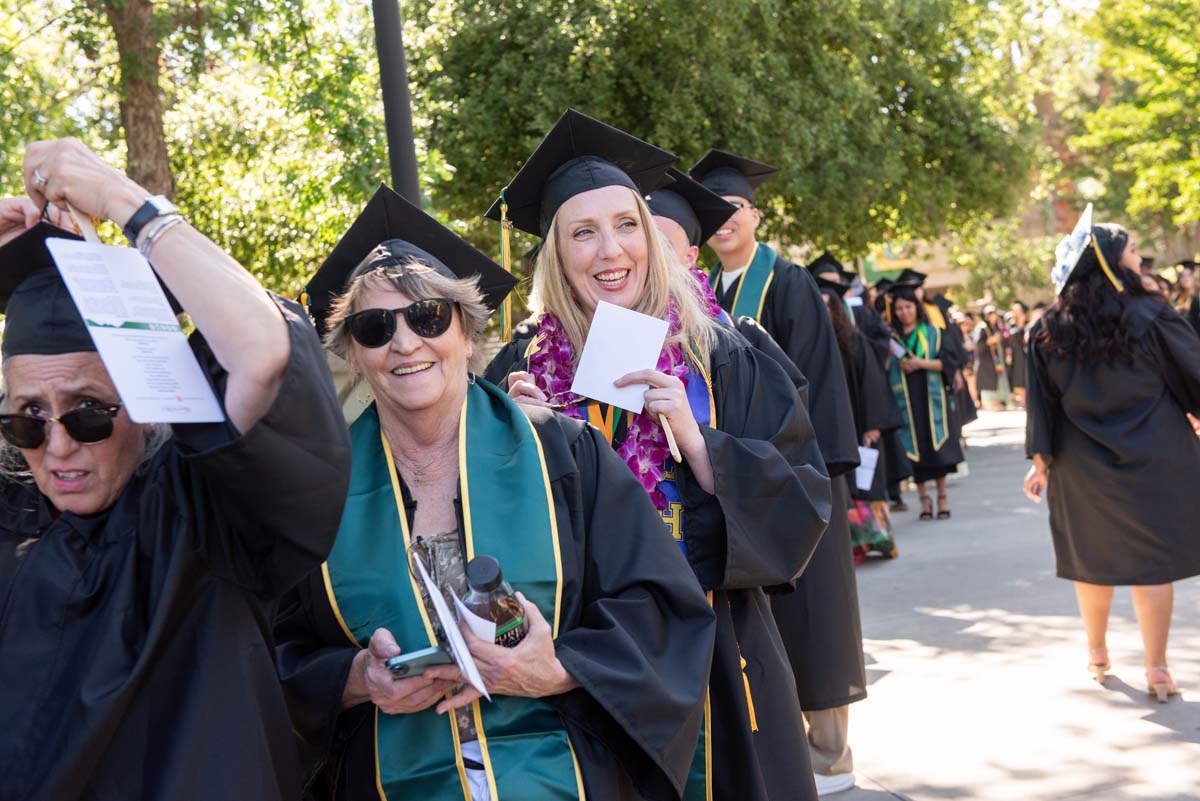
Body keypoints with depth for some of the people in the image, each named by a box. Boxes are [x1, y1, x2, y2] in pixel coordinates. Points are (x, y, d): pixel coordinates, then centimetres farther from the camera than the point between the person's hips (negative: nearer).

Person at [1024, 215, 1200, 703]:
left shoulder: (1049, 330, -2)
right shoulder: (1150, 316, -12)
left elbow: (1042, 402, 1)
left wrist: (1041, 461, 6)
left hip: (1083, 466, 3)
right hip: (1151, 460, -3)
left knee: (1093, 558, 15)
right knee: (1151, 558, 2)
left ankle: (1097, 655, 26)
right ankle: (1156, 669, 2)